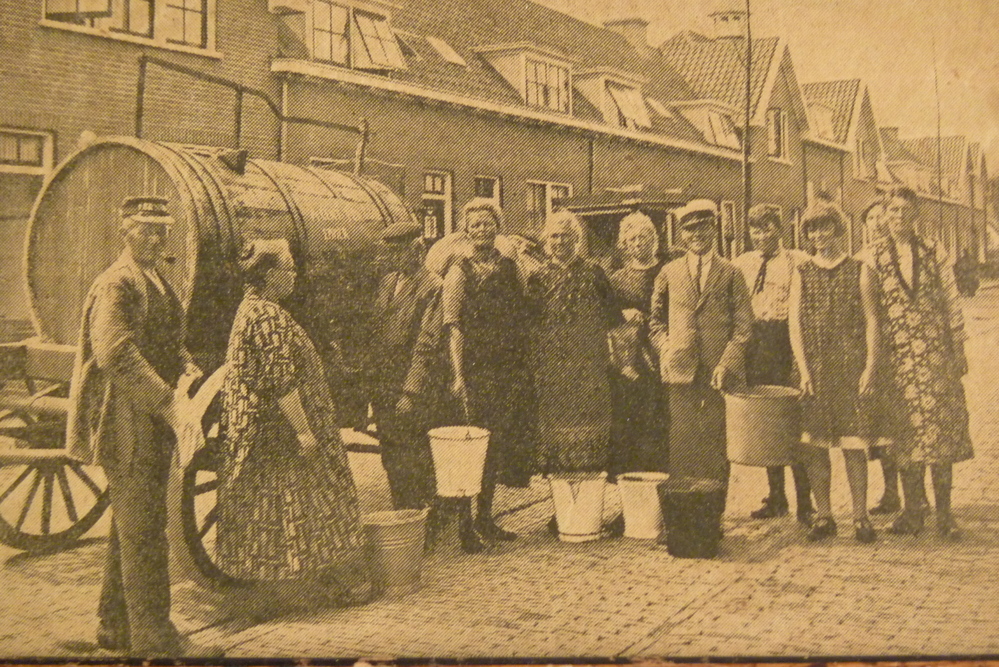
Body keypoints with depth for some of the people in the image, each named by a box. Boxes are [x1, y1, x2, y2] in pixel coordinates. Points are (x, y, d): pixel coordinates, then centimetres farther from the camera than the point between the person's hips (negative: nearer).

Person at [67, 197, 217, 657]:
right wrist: (166, 401, -25)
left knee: (131, 527, 16)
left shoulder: (158, 283, 18)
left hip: (152, 425, 10)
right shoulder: (116, 284, -13)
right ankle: (154, 637, 1)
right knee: (143, 530, -6)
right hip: (126, 424, -10)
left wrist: (188, 369, -2)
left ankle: (115, 627, 28)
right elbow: (114, 353, -24)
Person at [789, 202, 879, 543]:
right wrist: (804, 371, -6)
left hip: (850, 367, -2)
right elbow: (795, 324, 4)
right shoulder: (801, 274, 10)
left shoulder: (858, 271, 7)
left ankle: (860, 516, 6)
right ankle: (824, 516, 11)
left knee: (853, 444, -3)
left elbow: (871, 320, 3)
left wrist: (870, 365, -7)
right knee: (813, 444, 1)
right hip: (813, 369, 2)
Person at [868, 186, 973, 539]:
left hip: (936, 352, 1)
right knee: (906, 429, 2)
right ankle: (912, 510, 14)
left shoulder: (934, 253, 7)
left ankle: (944, 512, 9)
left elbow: (951, 301, 8)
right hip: (897, 355, -1)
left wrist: (958, 348, 4)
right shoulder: (873, 258, 2)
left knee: (942, 427, 0)